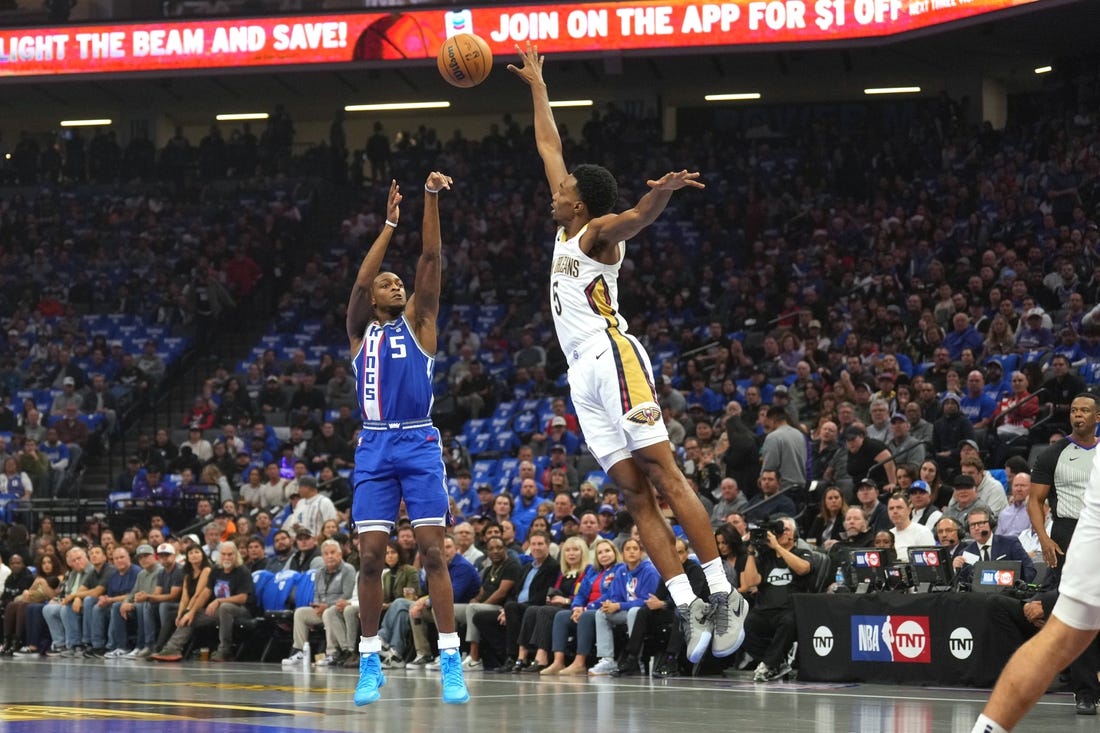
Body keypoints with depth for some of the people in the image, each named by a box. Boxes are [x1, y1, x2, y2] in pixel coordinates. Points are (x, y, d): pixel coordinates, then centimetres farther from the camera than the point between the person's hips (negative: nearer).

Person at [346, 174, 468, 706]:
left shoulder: (419, 322, 11)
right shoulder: (360, 332, 13)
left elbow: (430, 259, 1)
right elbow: (360, 280, -3)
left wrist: (432, 199, -9)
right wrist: (389, 224, -4)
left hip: (419, 444, -1)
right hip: (374, 447, 1)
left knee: (432, 550, -8)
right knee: (371, 555, -3)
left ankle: (450, 660, -8)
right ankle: (370, 662, 6)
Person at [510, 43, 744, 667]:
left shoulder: (599, 233, 1)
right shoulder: (567, 230, 22)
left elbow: (638, 217, -23)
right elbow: (550, 146, 31)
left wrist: (663, 192, -45)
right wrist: (537, 85, 37)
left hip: (613, 356, -8)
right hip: (584, 373, 8)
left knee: (663, 473, -16)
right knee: (635, 493, -2)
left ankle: (723, 593, -22)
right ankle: (689, 606, -9)